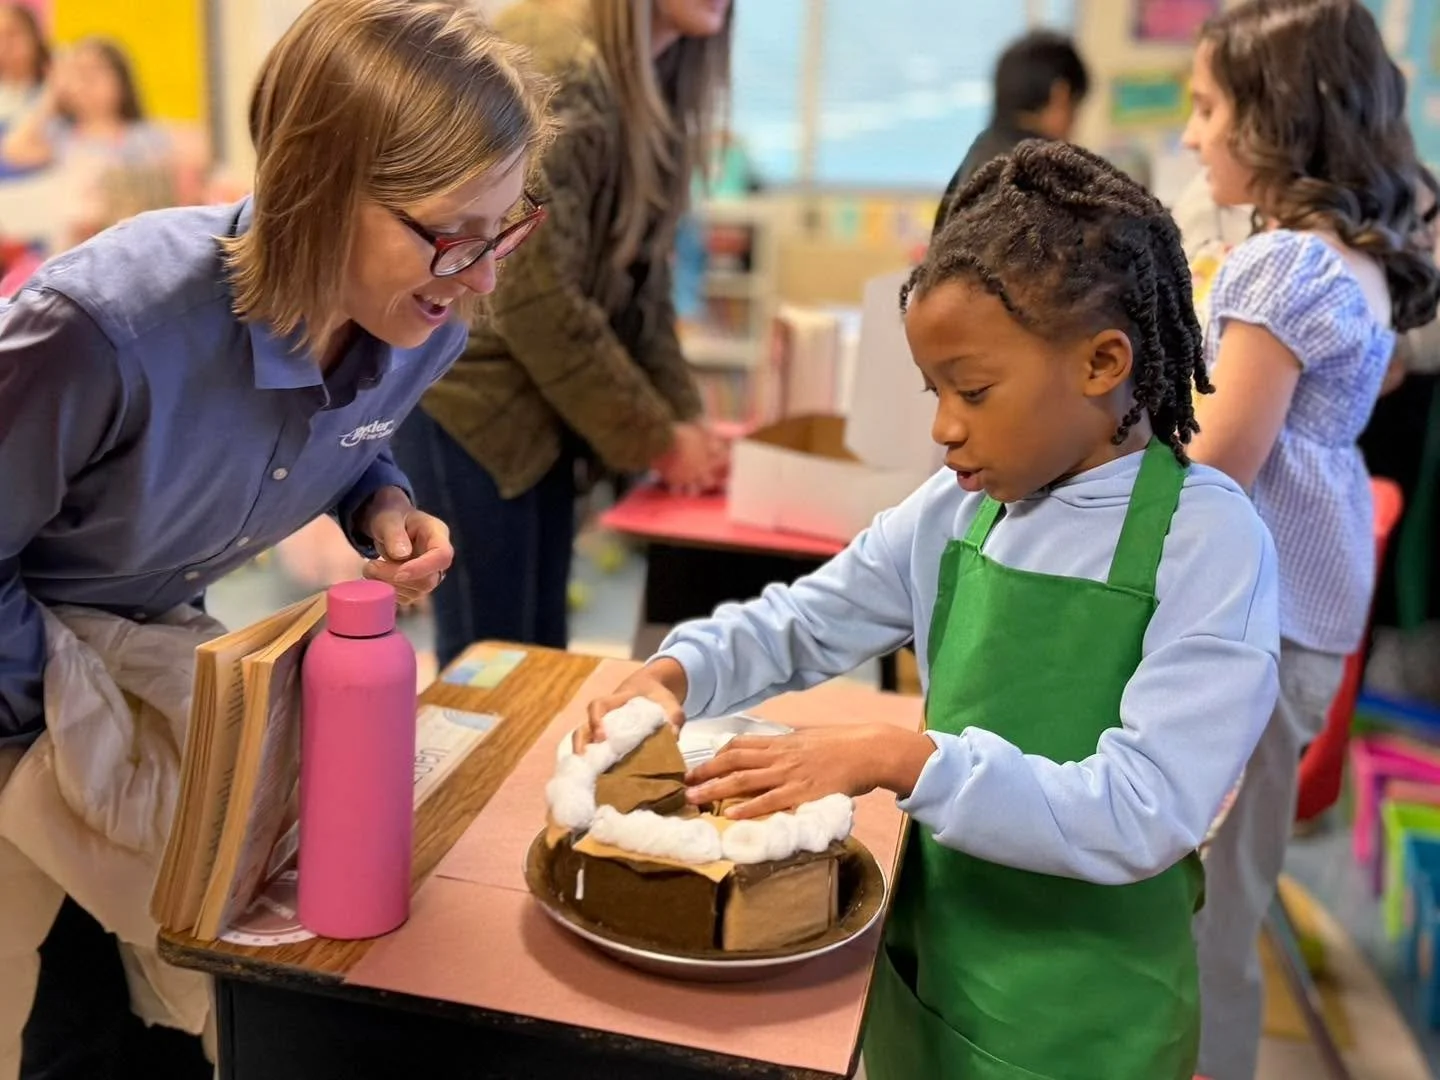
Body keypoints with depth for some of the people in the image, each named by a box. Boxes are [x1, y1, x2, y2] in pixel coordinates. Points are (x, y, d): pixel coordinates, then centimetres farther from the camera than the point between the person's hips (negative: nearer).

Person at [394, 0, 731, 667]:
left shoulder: (660, 90, 7)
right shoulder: (553, 68, -20)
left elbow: (641, 277, 10)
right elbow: (531, 292, -22)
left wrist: (683, 417, -1)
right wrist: (653, 436, -15)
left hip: (540, 391, 8)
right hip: (469, 386, -8)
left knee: (541, 645, 13)